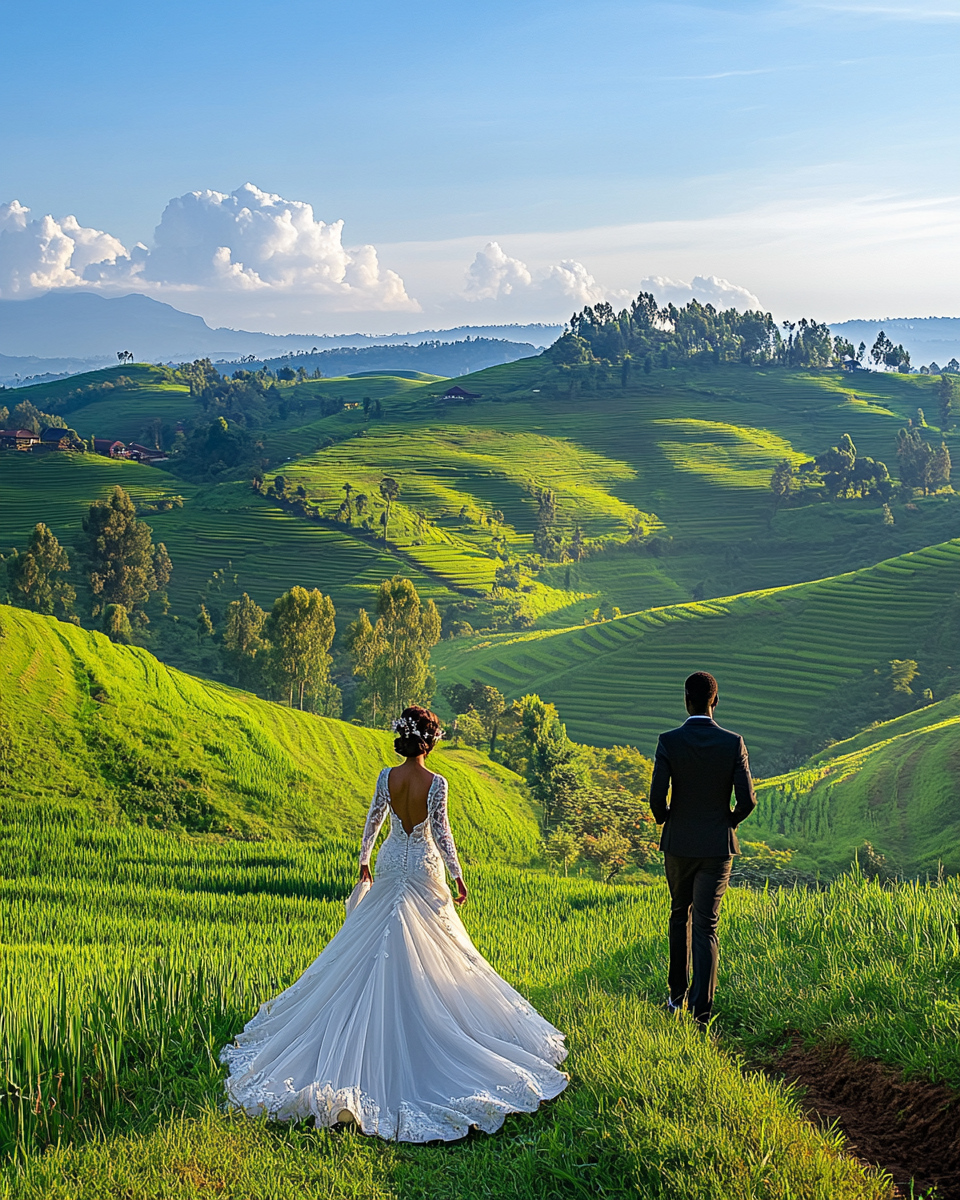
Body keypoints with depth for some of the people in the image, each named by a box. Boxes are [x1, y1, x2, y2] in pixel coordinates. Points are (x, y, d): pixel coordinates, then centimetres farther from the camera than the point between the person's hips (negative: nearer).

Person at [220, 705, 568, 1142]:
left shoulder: (386, 777, -8)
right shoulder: (436, 783, -17)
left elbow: (373, 820, 3)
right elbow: (440, 832, -14)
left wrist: (364, 859, 18)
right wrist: (458, 875, -3)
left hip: (390, 868, 4)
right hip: (425, 871, -3)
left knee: (378, 954, 14)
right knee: (429, 957, 11)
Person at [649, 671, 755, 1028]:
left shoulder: (669, 742, -11)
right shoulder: (733, 743, -8)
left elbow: (656, 797, -14)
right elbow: (747, 800, -11)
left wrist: (666, 821, 8)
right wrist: (730, 820, 10)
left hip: (678, 843, 1)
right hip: (718, 846, 0)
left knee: (680, 915, 21)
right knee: (706, 925, 1)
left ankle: (677, 994, 30)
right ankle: (701, 1008, -8)